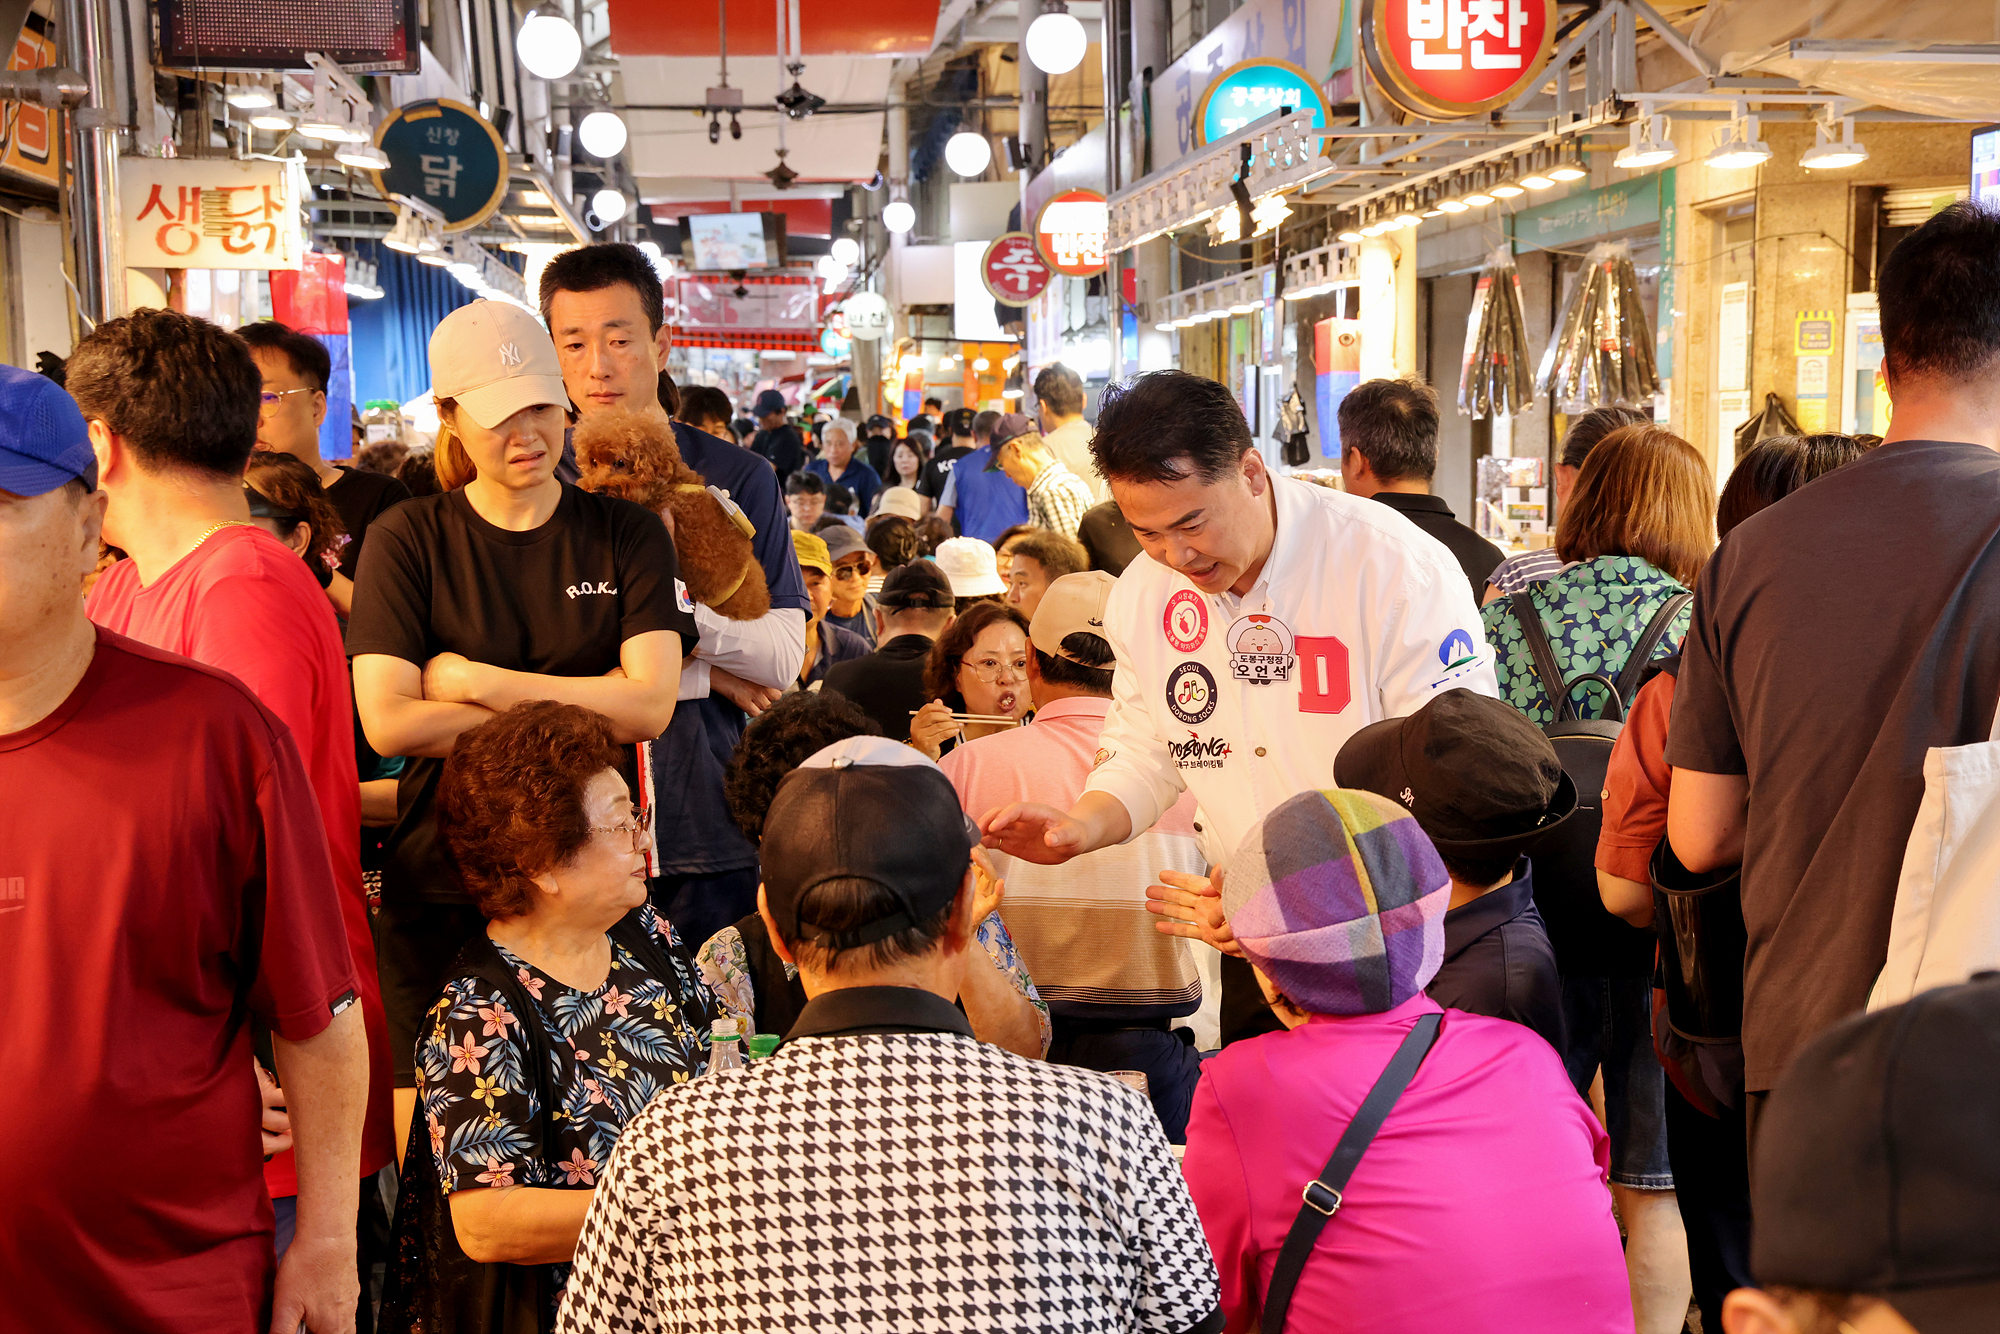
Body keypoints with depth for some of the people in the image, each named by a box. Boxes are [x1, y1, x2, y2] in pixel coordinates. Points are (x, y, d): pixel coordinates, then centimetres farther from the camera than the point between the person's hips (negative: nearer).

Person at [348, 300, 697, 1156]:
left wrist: (472, 680, -7)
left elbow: (650, 704, -7)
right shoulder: (408, 541, 3)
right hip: (440, 884, 0)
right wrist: (576, 709, -9)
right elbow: (387, 721, -9)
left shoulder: (627, 535, 6)